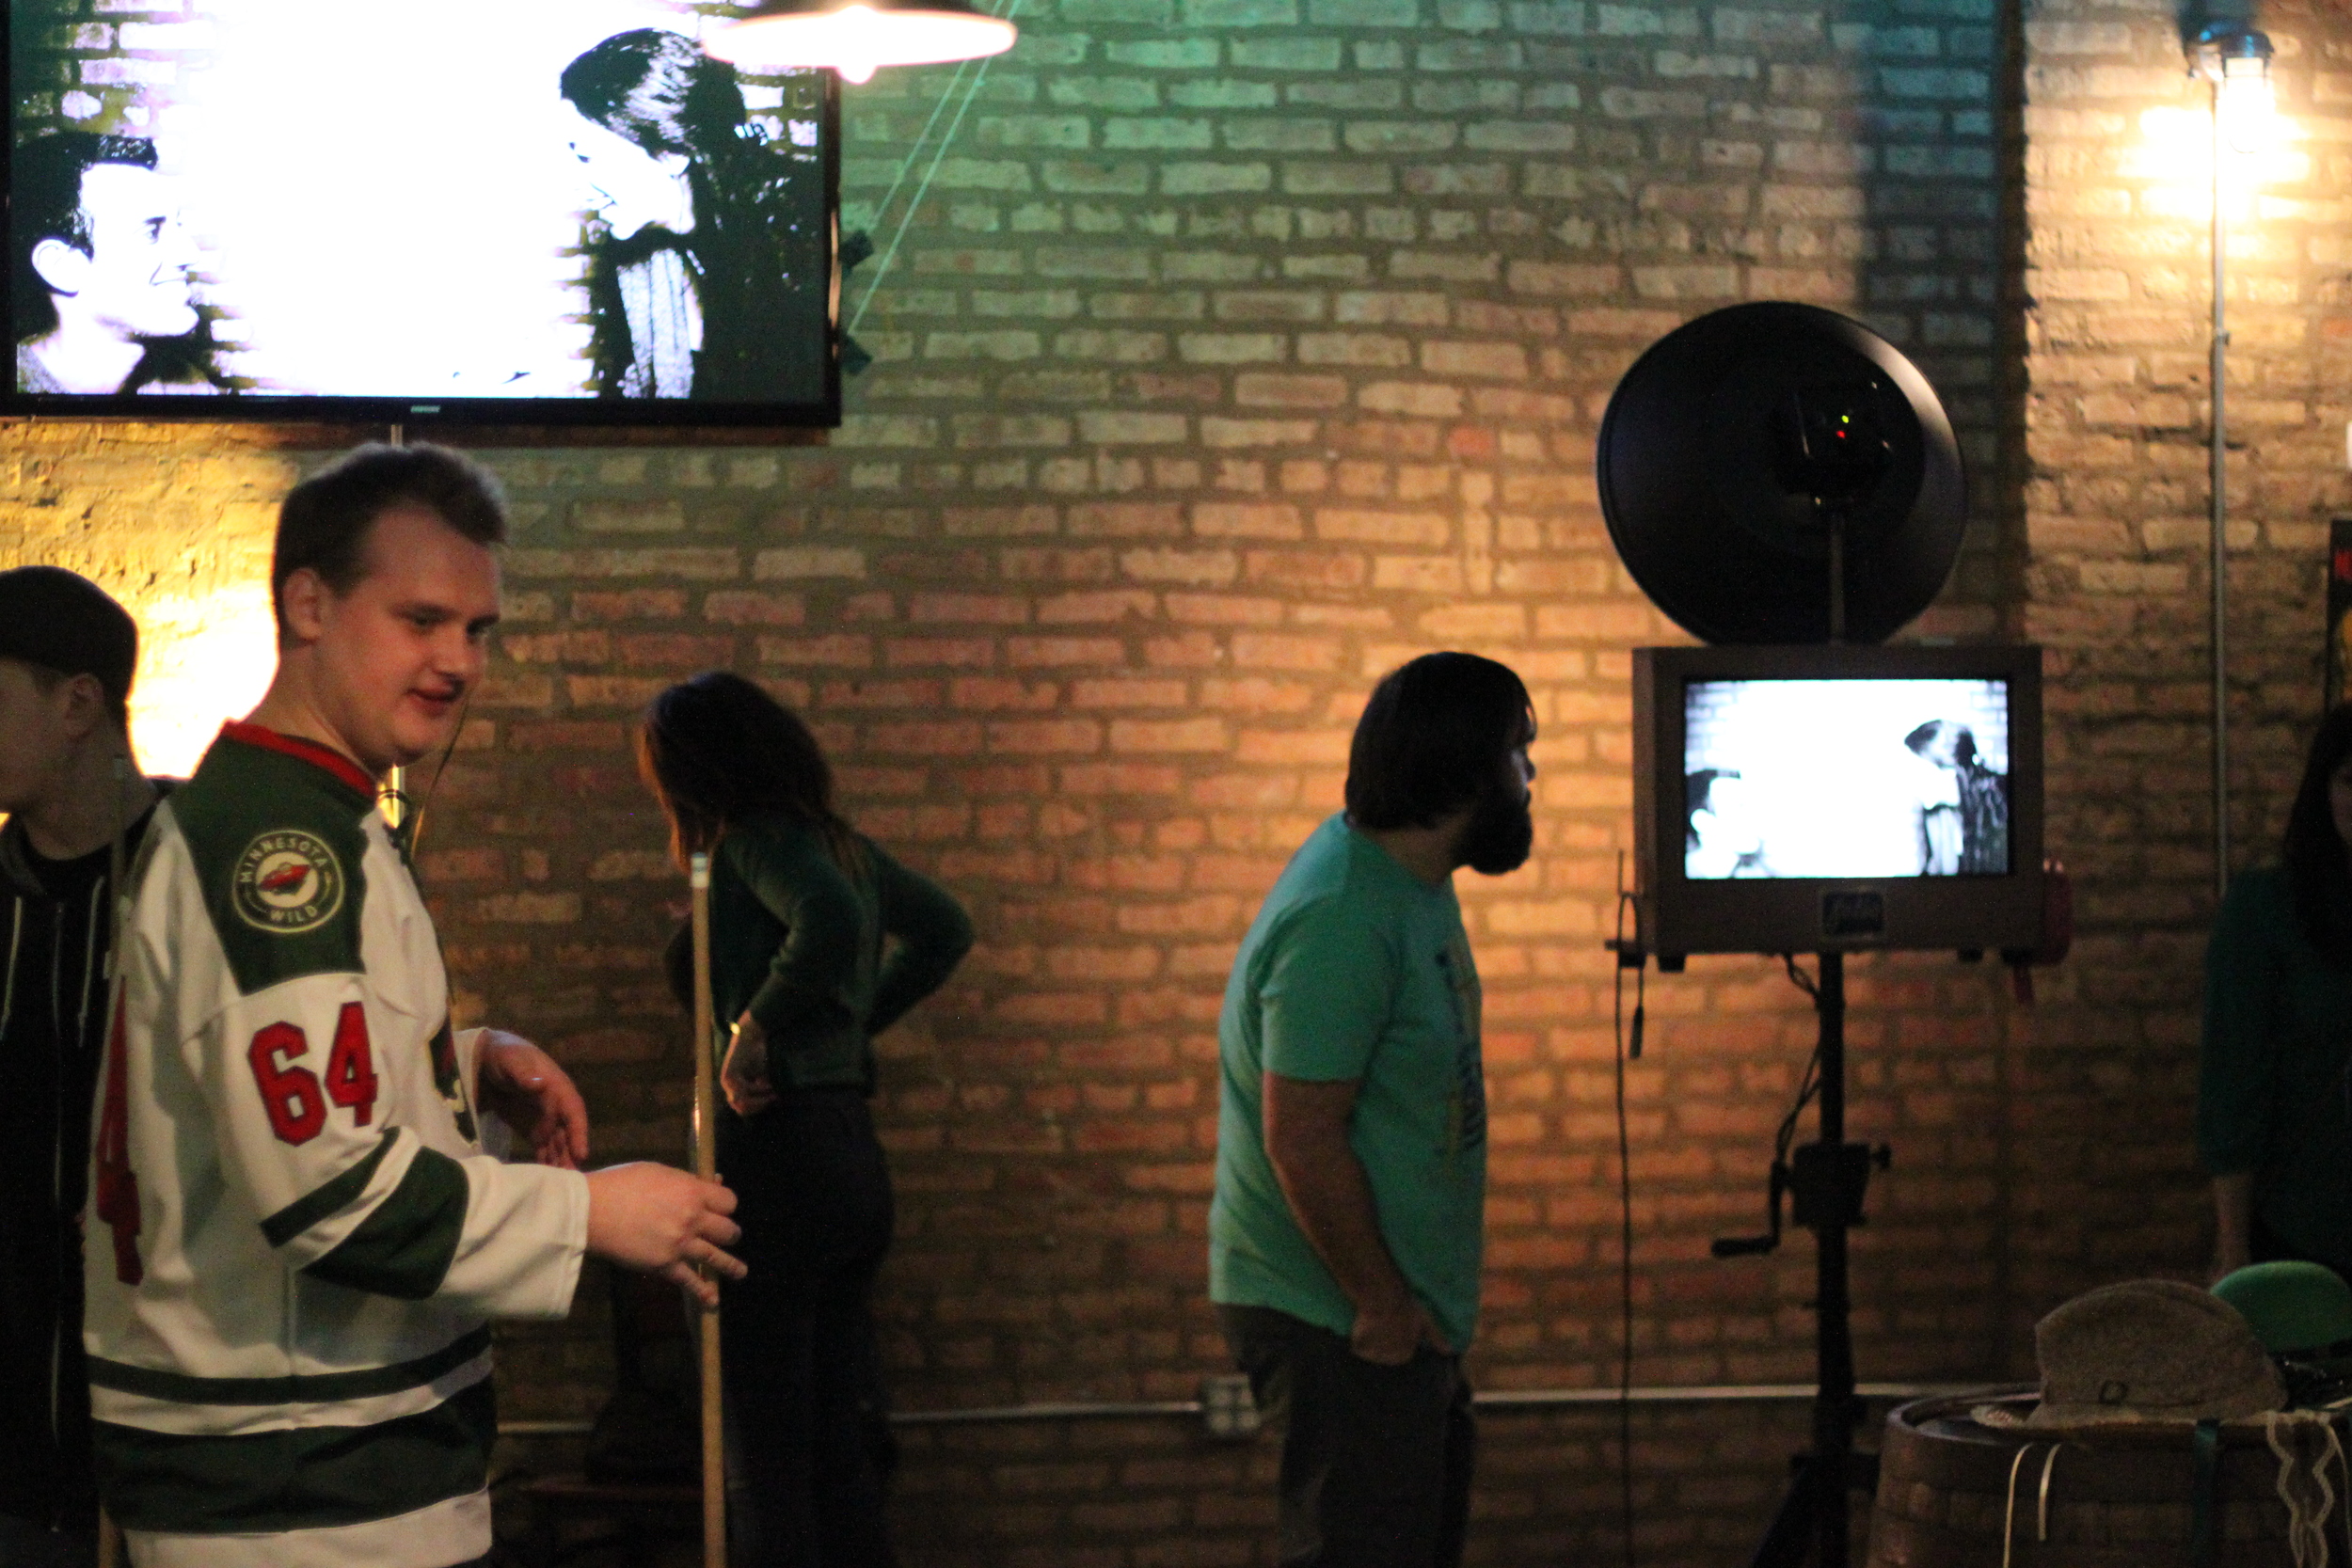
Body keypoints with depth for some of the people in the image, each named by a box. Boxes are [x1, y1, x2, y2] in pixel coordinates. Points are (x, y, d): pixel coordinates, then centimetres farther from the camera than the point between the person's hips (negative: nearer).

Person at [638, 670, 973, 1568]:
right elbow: (945, 929, 27)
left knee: (769, 1460, -5)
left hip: (779, 1155, -9)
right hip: (850, 1150, 9)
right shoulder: (837, 843, 13)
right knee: (841, 1455, 12)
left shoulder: (758, 840, -11)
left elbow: (830, 922, -31)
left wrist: (756, 1030, -19)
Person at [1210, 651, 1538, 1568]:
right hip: (1341, 1322, -10)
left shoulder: (1409, 879, 8)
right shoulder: (1342, 919, -24)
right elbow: (1302, 1140, -25)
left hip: (1407, 1311, 10)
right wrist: (1381, 1304, -19)